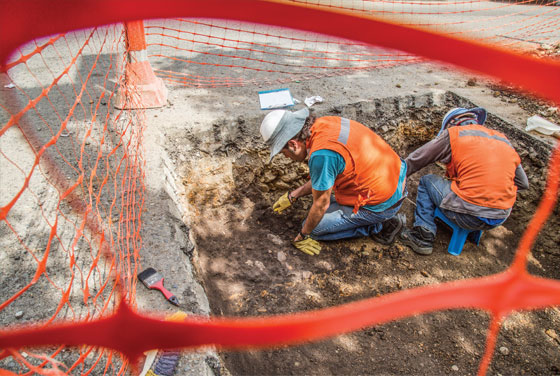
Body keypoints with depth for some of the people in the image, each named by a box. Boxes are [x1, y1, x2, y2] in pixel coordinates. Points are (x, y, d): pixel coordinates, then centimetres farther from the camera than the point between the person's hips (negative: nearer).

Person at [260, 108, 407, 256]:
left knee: (314, 228, 2)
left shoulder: (321, 154, -29)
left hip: (382, 204, -8)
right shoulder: (324, 122, -2)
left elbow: (321, 205, -14)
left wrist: (302, 236, 2)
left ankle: (377, 226, 4)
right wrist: (292, 196, 17)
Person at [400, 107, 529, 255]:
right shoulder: (503, 140, 17)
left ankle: (423, 237, 8)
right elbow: (522, 183, 20)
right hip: (502, 217, 6)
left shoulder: (453, 134, 1)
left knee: (427, 181, 15)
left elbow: (416, 159, 8)